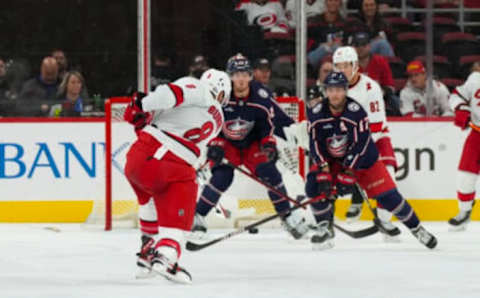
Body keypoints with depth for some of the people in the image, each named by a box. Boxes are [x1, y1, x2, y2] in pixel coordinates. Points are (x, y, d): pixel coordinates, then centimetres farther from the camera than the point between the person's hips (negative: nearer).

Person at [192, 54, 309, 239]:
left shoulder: (261, 96, -18)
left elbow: (267, 124, -5)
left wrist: (269, 144, -19)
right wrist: (215, 146, -22)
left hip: (251, 143, 2)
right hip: (226, 142, -2)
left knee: (269, 172, -11)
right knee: (222, 178, -22)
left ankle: (288, 217, 5)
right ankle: (197, 215, -8)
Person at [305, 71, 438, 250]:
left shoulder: (356, 112, -24)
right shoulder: (316, 114, -15)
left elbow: (360, 145, -26)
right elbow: (316, 145, -13)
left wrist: (348, 174, -29)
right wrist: (324, 172, -24)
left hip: (363, 159, -2)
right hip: (330, 160, 2)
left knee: (386, 194, -6)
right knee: (314, 186, -21)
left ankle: (416, 228, 10)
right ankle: (324, 227, -4)